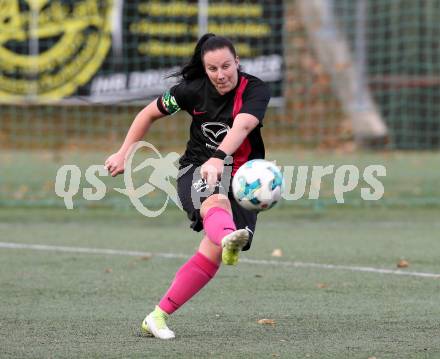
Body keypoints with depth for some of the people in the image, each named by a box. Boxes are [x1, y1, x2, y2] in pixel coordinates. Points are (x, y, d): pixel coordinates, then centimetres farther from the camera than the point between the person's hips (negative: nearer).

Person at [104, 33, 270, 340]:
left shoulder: (255, 90, -15)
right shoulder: (193, 90, -5)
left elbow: (242, 125, -36)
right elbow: (149, 113, 11)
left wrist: (218, 157, -53)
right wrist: (124, 153, 8)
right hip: (197, 171, -1)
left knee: (212, 254, -15)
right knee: (216, 199, -39)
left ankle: (158, 317, -5)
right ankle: (229, 238, -77)